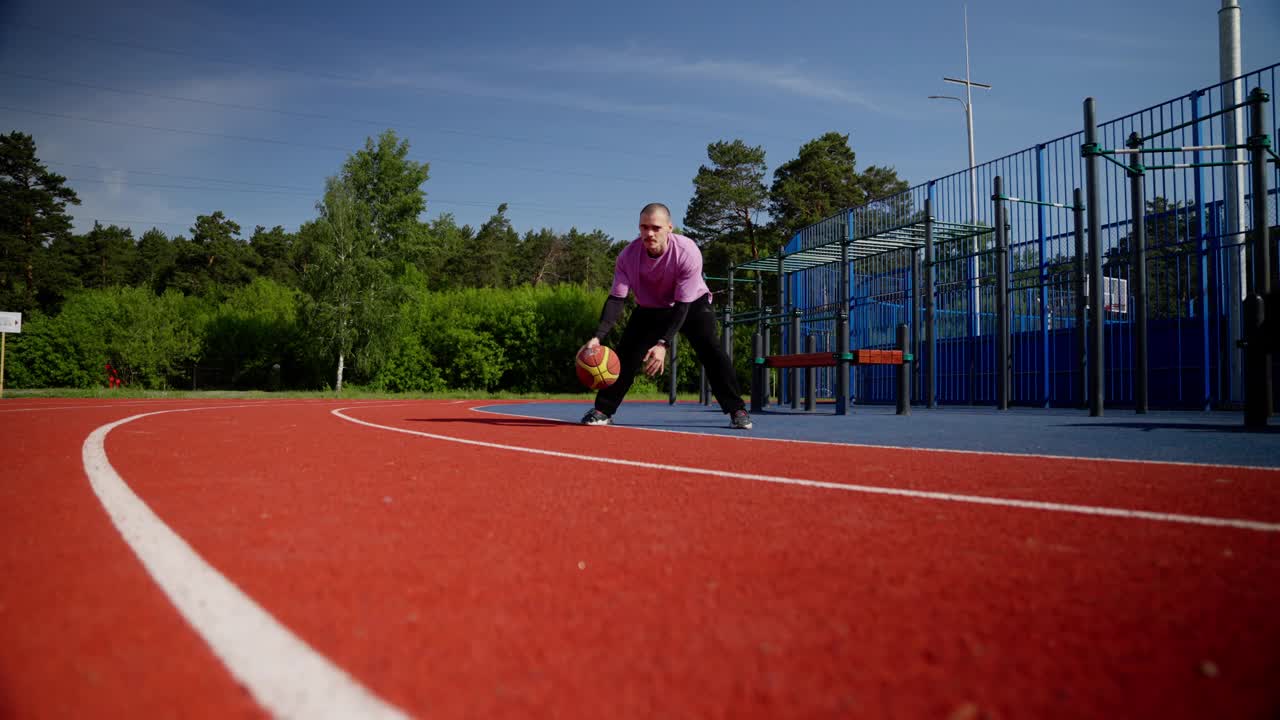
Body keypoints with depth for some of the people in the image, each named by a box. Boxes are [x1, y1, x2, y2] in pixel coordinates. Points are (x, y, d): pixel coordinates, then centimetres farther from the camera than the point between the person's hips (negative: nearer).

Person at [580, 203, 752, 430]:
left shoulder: (688, 252, -34)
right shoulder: (628, 255, -26)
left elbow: (682, 306, -33)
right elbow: (616, 299, -27)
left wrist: (663, 344, -43)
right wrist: (598, 336, -42)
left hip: (692, 304, -2)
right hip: (650, 309, 2)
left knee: (711, 350, -19)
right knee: (625, 353, -11)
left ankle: (737, 411, -9)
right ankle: (603, 410, 2)